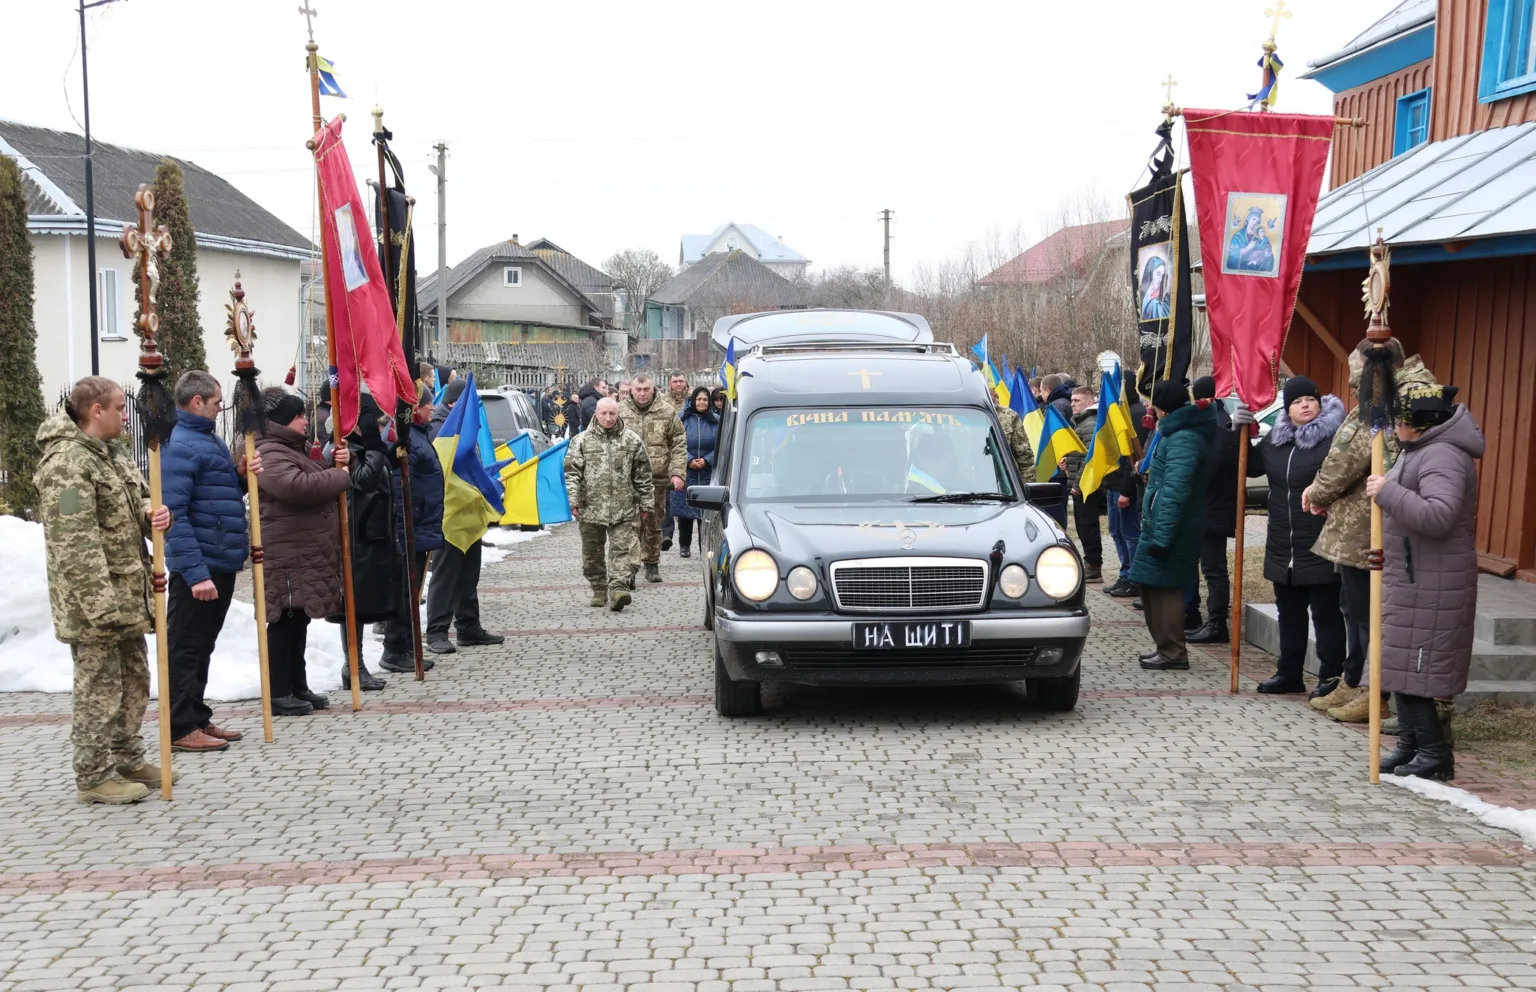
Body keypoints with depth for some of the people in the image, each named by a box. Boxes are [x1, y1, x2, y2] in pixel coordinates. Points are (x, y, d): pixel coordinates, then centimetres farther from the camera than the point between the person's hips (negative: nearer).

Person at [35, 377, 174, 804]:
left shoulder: (114, 452, 13)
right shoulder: (67, 463, -18)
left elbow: (138, 499, 20)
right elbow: (74, 543, -23)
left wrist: (155, 514, -5)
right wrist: (101, 603, -25)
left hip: (129, 595, 10)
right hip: (94, 603, -10)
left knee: (134, 681, 17)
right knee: (99, 688, -1)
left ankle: (127, 761, 30)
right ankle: (93, 777, 10)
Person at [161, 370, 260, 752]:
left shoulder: (211, 440, 14)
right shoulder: (179, 445, -16)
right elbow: (174, 514, -22)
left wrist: (241, 476, 1)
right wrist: (196, 572, -26)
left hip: (222, 562, 10)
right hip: (198, 568, -10)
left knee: (202, 645, 17)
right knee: (186, 647, -1)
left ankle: (198, 718, 26)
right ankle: (182, 728, 6)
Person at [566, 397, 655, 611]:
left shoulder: (632, 440, 4)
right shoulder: (582, 440, 2)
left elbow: (642, 474, 8)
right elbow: (572, 472, 0)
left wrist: (646, 502, 8)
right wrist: (573, 500, -9)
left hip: (623, 508, -1)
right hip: (590, 508, 1)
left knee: (621, 548, -9)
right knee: (592, 553, 10)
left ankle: (619, 587, -15)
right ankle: (599, 590, 23)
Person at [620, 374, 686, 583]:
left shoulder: (667, 412, 4)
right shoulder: (621, 413, 4)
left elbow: (679, 445, 6)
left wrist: (677, 472, -4)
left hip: (656, 478, 1)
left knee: (654, 523, 9)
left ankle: (651, 564, 22)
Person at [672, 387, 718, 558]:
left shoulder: (716, 421, 4)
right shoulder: (683, 418, 2)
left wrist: (707, 460, -11)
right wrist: (689, 461, -12)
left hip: (708, 473, 0)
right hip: (685, 473, 0)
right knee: (684, 511, 6)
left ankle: (706, 547, 5)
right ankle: (684, 546, 19)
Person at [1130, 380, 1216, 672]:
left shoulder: (1183, 439, -19)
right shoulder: (1178, 433, 16)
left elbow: (1175, 492, -25)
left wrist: (1161, 536, -25)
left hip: (1169, 529, -11)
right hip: (1159, 525, 11)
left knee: (1163, 587, -6)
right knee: (1153, 585, 15)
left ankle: (1173, 653, 0)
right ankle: (1166, 647, 23)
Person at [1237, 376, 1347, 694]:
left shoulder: (1336, 439, -11)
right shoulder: (1276, 439, 12)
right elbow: (1248, 467, 20)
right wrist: (1237, 432, 8)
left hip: (1322, 550, -7)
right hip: (1283, 550, 7)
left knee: (1326, 614, 2)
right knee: (1289, 614, 17)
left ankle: (1331, 678, 10)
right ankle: (1289, 674, 29)